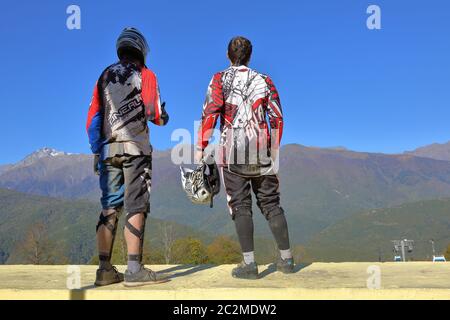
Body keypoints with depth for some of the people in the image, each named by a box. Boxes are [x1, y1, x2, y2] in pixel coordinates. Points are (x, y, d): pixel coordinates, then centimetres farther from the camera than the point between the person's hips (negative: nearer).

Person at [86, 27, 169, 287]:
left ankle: (105, 270, 6)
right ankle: (134, 270, -9)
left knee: (109, 209, 7)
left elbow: (93, 119, 12)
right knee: (136, 207, -6)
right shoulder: (145, 75, 4)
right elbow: (156, 115, -6)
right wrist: (163, 117, 17)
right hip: (135, 148, -5)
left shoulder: (105, 76, 18)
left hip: (108, 150, 5)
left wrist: (97, 153, 14)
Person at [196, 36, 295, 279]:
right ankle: (286, 259, 15)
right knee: (271, 204, 10)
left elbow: (210, 113, -9)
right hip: (262, 151, 3)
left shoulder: (220, 80, 4)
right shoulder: (264, 81, 12)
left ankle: (249, 263, -1)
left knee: (240, 206, 2)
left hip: (232, 152, -2)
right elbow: (277, 118, 8)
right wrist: (275, 149, 16)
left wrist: (200, 147, -8)